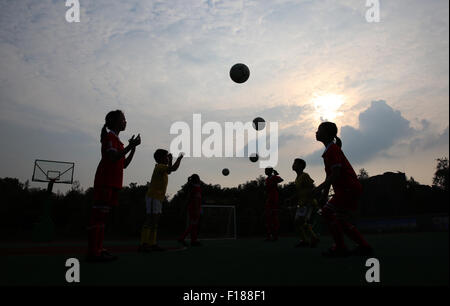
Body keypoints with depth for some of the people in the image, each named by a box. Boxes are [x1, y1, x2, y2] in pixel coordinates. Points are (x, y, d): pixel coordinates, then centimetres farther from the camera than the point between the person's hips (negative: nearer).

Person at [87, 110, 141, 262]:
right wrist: (130, 146, -13)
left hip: (113, 182, 10)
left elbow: (124, 164, 22)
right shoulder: (109, 136, -3)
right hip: (105, 180, -10)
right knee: (98, 215, -12)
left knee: (102, 215, 7)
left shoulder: (116, 140, 25)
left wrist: (133, 148, 14)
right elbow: (113, 157, -18)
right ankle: (93, 252, -14)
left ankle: (98, 250, 8)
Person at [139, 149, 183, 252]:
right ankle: (143, 244, -17)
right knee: (149, 220, -14)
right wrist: (179, 159, -7)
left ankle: (153, 244, 10)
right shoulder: (159, 167, -10)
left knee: (155, 222, 8)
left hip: (158, 198, 10)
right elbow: (173, 168, -22)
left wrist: (171, 160, 27)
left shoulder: (162, 168, 18)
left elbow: (169, 171, 38)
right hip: (153, 197, -10)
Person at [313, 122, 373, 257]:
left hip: (349, 188, -10)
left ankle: (340, 248, -6)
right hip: (351, 188, 10)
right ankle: (364, 246, 16)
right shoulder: (330, 149, 18)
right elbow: (331, 175, 21)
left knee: (327, 212, -12)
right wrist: (324, 194, 18)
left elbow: (336, 174, -21)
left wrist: (320, 188, -17)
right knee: (337, 217, 14)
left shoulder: (332, 149, -12)